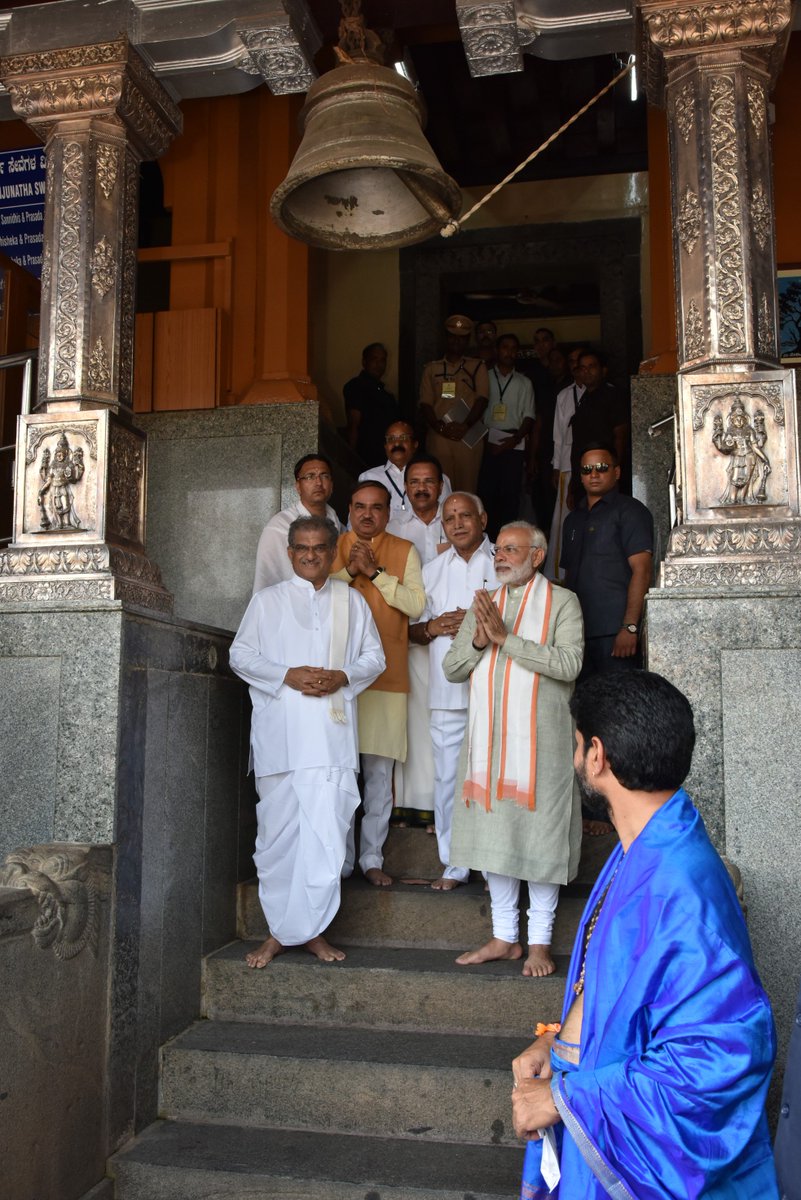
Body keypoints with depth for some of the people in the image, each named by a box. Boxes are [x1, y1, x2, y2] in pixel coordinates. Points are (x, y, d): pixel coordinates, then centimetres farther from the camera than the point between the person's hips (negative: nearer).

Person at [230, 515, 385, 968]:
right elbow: (241, 655, 5)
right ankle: (280, 930, 17)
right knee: (279, 833, 4)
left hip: (332, 734, 1)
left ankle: (312, 928, 8)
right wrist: (287, 675, -10)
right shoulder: (268, 600, 10)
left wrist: (343, 677, -6)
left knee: (327, 832, -5)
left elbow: (375, 656, 14)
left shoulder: (352, 601, 14)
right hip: (279, 735, 0)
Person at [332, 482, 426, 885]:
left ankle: (372, 857, 13)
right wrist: (349, 570, -11)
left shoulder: (405, 551, 8)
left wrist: (375, 571, -10)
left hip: (386, 675, 0)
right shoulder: (332, 547, 10)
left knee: (379, 772, 3)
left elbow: (416, 604, -4)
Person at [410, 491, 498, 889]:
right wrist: (433, 627, -4)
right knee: (447, 777, 4)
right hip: (446, 690, 3)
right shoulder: (432, 571, 17)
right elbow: (411, 630, 18)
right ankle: (455, 864, 14)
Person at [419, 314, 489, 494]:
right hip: (438, 436, 1)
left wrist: (466, 426, -16)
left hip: (468, 436, -1)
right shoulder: (431, 368, 15)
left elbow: (482, 399, 0)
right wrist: (440, 426, -11)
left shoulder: (477, 367, 12)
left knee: (466, 489, -4)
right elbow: (425, 404, 7)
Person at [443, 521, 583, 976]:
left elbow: (569, 664, -16)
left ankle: (540, 941, 15)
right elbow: (451, 668, 11)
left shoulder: (562, 602, -1)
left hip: (539, 737, -5)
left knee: (540, 832, 1)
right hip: (489, 736, 5)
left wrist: (505, 637, -18)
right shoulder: (484, 604, 15)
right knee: (493, 831, 9)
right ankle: (504, 937, 22)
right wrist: (478, 639, -9)